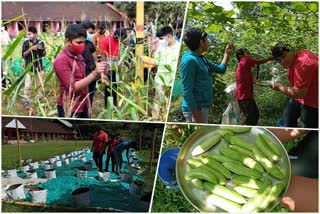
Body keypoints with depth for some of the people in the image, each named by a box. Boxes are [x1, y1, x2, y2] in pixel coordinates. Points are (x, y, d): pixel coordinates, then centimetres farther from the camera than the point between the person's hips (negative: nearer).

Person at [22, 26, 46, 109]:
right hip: (29, 67, -3)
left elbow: (44, 54, 10)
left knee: (40, 84, 12)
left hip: (39, 66, 3)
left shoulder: (40, 42, 3)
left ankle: (40, 100, 26)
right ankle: (26, 101, 0)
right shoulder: (26, 43, -3)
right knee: (28, 85, -6)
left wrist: (42, 49, -11)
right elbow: (23, 55, -6)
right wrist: (31, 49, -19)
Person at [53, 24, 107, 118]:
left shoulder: (79, 57, 10)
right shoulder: (61, 60, -15)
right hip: (69, 109, -7)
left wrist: (88, 106, 15)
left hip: (82, 107, 8)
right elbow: (72, 87, -23)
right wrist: (94, 73, -30)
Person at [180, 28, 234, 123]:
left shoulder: (201, 59, 11)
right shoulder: (189, 60, -17)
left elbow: (221, 69, 28)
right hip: (195, 109, -10)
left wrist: (227, 54, 19)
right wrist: (197, 117, -26)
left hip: (202, 108, 10)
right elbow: (187, 91, -22)